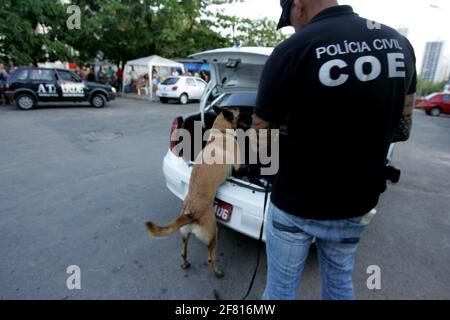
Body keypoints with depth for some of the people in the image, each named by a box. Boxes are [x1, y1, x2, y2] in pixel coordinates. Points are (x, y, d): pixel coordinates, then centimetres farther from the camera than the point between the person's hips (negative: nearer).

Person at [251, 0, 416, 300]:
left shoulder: (292, 49, -19)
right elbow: (404, 121, 11)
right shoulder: (399, 42, 1)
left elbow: (261, 129, -10)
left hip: (297, 206, -5)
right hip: (358, 203, 6)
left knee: (282, 288, 18)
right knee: (340, 281, 28)